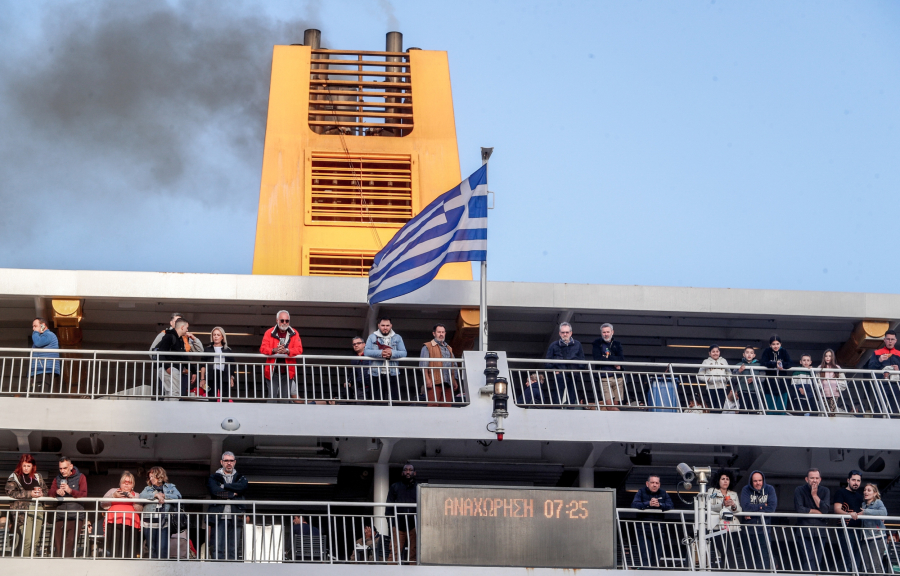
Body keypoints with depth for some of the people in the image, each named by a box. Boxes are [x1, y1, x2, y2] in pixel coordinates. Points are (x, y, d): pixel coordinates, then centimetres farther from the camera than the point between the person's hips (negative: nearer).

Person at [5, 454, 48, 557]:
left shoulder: (38, 477, 19)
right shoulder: (14, 477, 7)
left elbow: (46, 491, 22)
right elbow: (10, 492, -6)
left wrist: (41, 493, -3)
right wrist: (29, 494, -12)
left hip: (38, 509, 4)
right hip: (22, 510, -4)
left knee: (36, 541, -2)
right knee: (27, 540, -17)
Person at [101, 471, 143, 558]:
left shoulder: (136, 495, 25)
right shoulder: (112, 491, 25)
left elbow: (140, 509, 9)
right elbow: (103, 504, 12)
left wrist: (132, 498, -2)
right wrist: (114, 496, 0)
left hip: (130, 525, 0)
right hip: (113, 524, 0)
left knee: (128, 553, -11)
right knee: (114, 550, -13)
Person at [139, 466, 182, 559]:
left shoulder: (170, 487, 16)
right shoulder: (148, 488, 19)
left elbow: (178, 496, -3)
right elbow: (142, 495, -3)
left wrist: (163, 495, -7)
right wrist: (156, 495, -12)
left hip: (164, 523, -2)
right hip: (150, 523, 2)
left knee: (162, 549, -12)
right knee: (152, 549, 1)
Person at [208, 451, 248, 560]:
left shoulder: (240, 478, 19)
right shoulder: (214, 478, 15)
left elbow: (242, 487, -5)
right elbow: (214, 491, -7)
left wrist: (224, 486, -3)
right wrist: (233, 493, -3)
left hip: (235, 518, 2)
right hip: (219, 517, -2)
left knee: (233, 549, -2)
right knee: (218, 549, -8)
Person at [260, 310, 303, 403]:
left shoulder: (294, 334, 7)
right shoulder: (269, 333, 3)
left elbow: (299, 349, -5)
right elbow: (262, 348, -7)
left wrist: (286, 350, -24)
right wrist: (274, 350, -27)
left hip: (288, 373, 2)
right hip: (273, 372, -2)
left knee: (285, 398, 6)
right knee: (272, 397, -7)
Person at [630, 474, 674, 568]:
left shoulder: (663, 494, 11)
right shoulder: (641, 492, 1)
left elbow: (671, 505, -2)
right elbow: (634, 504, -14)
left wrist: (659, 505, -20)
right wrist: (648, 504, -27)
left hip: (657, 531, 4)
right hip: (643, 531, -4)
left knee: (656, 557, 7)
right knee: (645, 558, -11)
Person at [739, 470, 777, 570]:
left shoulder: (769, 489, 5)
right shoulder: (746, 490, 4)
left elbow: (772, 507, -8)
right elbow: (745, 506, -12)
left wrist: (752, 512, -10)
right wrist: (762, 506, -5)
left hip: (763, 531, 0)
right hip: (747, 531, 0)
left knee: (764, 560, -7)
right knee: (749, 563, 5)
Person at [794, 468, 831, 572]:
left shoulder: (825, 491, 9)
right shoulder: (799, 490, 2)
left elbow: (825, 510, -5)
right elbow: (799, 509, -11)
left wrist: (814, 495, -7)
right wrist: (816, 511, -4)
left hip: (820, 531, 2)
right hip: (804, 531, -2)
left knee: (818, 561, 0)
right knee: (807, 561, -12)